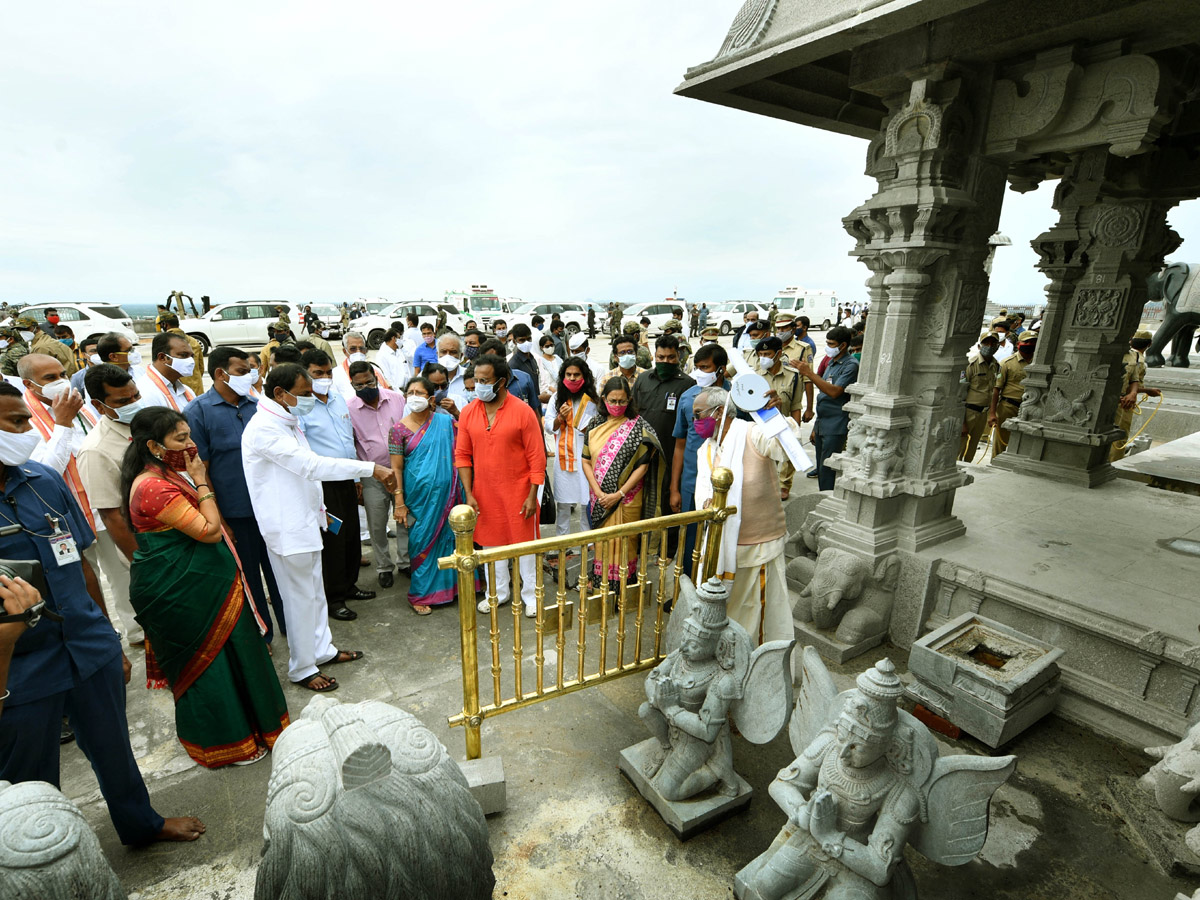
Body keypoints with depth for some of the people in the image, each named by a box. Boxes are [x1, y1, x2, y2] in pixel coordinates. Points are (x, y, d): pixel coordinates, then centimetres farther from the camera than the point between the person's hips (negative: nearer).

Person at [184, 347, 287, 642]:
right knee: (248, 575, 13)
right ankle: (260, 635, 31)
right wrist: (215, 518, -12)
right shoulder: (198, 411, -9)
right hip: (235, 512, -4)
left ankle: (291, 624, 33)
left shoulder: (256, 404, 5)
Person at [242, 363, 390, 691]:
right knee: (301, 597, 3)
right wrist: (371, 468, -33)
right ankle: (302, 668, 20)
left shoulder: (289, 422, 11)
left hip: (305, 521, 10)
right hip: (287, 528, -10)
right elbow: (310, 465, -30)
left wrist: (318, 510, 20)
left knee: (315, 590, 20)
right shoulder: (264, 428, -21)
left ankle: (322, 648, 35)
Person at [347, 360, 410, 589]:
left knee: (405, 519, 11)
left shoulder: (397, 399, -1)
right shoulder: (348, 408, -7)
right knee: (377, 525, 9)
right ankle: (384, 567, 28)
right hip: (372, 476, -1)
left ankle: (405, 561, 30)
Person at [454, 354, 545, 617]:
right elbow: (462, 455, 3)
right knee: (491, 542, 15)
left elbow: (537, 457, -10)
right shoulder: (468, 413, -1)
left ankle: (530, 595, 26)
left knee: (525, 542, 8)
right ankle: (498, 593, 34)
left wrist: (532, 495, -12)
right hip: (484, 493, 4)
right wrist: (469, 494, -3)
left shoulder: (523, 411, -12)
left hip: (518, 492, -3)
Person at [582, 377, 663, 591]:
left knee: (625, 541, 5)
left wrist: (619, 494, -15)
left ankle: (624, 583, 21)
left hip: (627, 498, -3)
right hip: (600, 498, 3)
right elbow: (586, 462, 3)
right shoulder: (595, 425, 4)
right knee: (602, 540, 11)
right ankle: (601, 581, 27)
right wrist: (598, 492, -9)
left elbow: (642, 466, -10)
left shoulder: (638, 427, -7)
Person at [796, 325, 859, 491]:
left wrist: (809, 373, -23)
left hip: (836, 428, -8)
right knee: (821, 469, 13)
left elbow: (834, 392, -24)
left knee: (827, 471, -8)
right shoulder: (832, 362, 16)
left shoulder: (851, 365, -11)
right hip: (821, 424, 9)